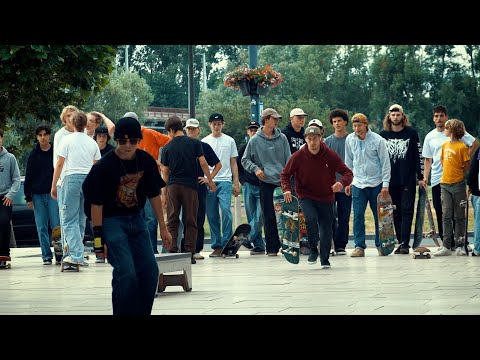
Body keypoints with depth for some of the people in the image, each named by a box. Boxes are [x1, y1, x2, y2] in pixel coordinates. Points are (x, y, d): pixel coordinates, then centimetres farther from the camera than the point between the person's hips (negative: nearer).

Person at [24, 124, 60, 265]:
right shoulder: (34, 155, 8)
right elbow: (28, 177, 10)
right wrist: (28, 197, 4)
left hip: (53, 194, -2)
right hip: (37, 195, 2)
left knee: (56, 225, -7)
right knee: (41, 228, 2)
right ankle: (46, 256, 6)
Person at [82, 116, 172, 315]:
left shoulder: (146, 161, -3)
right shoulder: (104, 166, -18)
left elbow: (154, 194, 7)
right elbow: (96, 204, -14)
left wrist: (163, 227, 9)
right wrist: (98, 237, -15)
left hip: (136, 219, 6)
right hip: (112, 221, -6)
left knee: (150, 271, 5)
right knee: (126, 273, -15)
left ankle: (142, 312, 19)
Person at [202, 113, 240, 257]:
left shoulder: (229, 141, 10)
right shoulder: (204, 141, 11)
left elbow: (233, 164, 12)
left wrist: (236, 183, 7)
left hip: (225, 181, -1)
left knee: (226, 210, -18)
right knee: (212, 215, 2)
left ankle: (226, 243, -12)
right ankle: (216, 246, 8)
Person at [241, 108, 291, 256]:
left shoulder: (282, 138, 8)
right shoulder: (255, 141, 4)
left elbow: (288, 160, 8)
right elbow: (245, 160, 10)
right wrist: (255, 168, -7)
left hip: (283, 181, 1)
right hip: (266, 182, -1)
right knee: (269, 216, 0)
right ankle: (272, 247, 6)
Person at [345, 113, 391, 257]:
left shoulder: (378, 140, -8)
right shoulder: (350, 140, 2)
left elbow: (385, 163, -5)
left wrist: (385, 184, -10)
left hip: (376, 183, -2)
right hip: (358, 184, 2)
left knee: (379, 216, 5)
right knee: (358, 216, -5)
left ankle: (380, 245, 16)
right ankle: (359, 246, -1)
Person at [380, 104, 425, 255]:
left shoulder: (411, 133, 3)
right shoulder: (383, 135, 8)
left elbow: (418, 156, 3)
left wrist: (420, 177, -2)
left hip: (408, 180, -3)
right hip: (391, 181, 3)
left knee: (407, 211, -6)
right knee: (396, 213, 5)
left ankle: (405, 243, -11)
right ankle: (400, 242, 10)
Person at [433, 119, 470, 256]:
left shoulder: (462, 147, -9)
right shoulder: (445, 145, 10)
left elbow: (467, 166, -6)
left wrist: (457, 175, 3)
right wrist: (447, 174, 12)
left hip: (458, 184, -5)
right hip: (445, 184, 5)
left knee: (459, 217, 2)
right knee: (446, 215, 2)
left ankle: (459, 246, 7)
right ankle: (446, 246, 2)